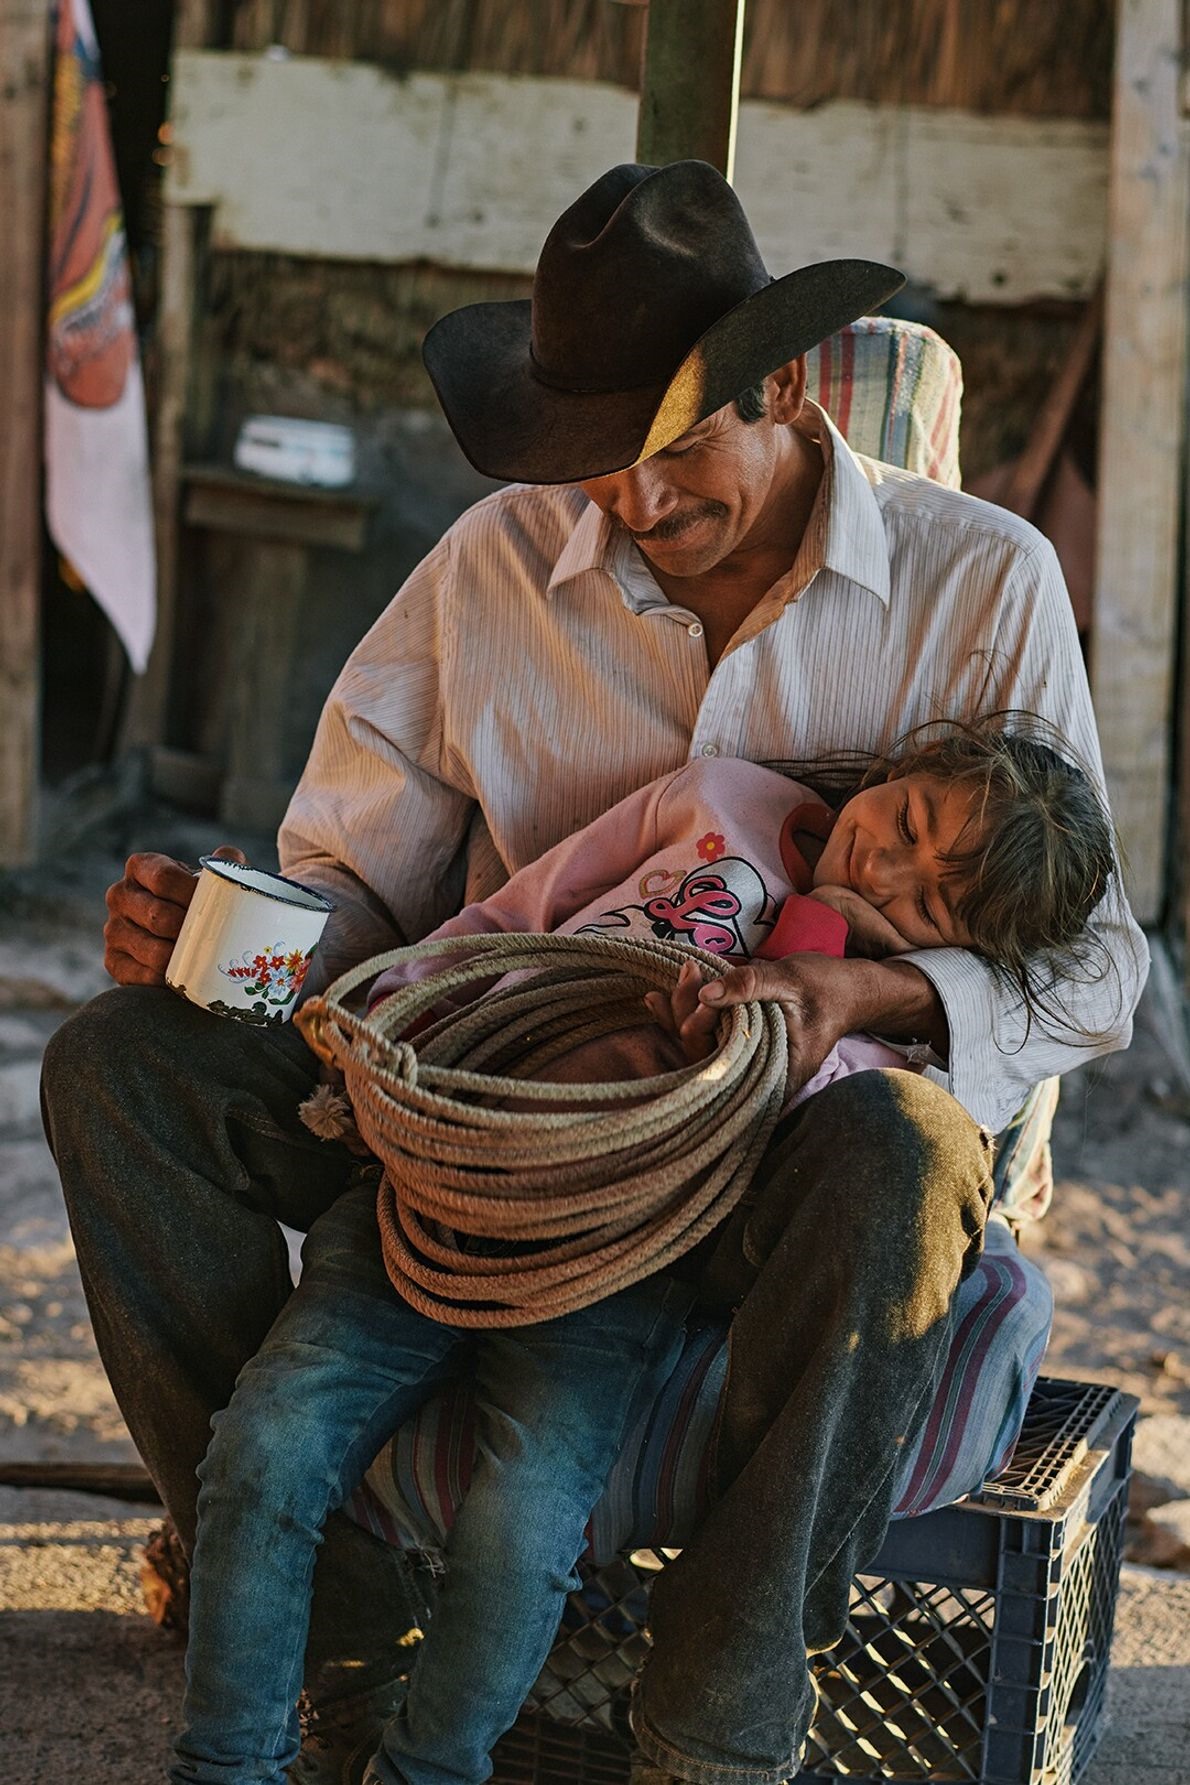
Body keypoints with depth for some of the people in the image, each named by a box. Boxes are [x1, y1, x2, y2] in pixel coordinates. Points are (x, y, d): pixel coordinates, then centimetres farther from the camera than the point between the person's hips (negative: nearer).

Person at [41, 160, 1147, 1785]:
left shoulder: (982, 582, -3)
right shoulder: (495, 567, 4)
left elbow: (1091, 964, -5)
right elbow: (353, 883, 8)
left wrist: (871, 997, -26)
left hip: (807, 1118, -2)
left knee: (900, 1161, -39)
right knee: (124, 1068, -17)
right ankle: (331, 1636, -15)